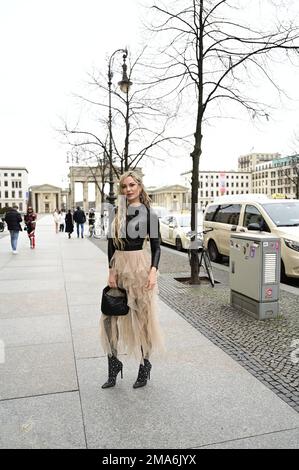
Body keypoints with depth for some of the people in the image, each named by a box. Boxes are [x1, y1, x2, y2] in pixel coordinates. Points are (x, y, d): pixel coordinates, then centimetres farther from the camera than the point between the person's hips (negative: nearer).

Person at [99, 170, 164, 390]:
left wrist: (153, 270, -17)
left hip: (140, 266, -4)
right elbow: (111, 242, 6)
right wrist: (111, 271, -3)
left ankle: (145, 365, 23)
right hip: (119, 266, 4)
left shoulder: (148, 213, -4)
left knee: (143, 316, 6)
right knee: (109, 316, 6)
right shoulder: (118, 211, 7)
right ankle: (113, 363, 23)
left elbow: (156, 246, -3)